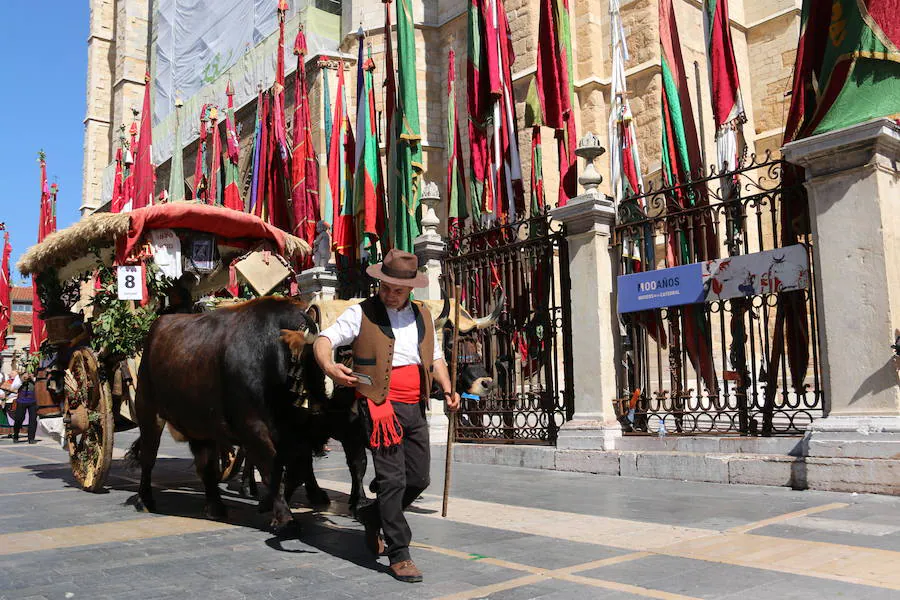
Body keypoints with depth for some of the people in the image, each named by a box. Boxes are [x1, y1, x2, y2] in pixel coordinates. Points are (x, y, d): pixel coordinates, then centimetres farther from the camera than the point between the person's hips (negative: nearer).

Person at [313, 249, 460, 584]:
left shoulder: (423, 317, 16)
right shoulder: (362, 313, 0)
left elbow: (436, 358, 20)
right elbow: (324, 340, -8)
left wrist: (448, 390, 3)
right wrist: (329, 367, -30)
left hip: (415, 408, 6)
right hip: (381, 405, -6)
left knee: (419, 479, 11)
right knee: (393, 480, -8)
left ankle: (373, 515, 35)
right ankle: (399, 555, 4)